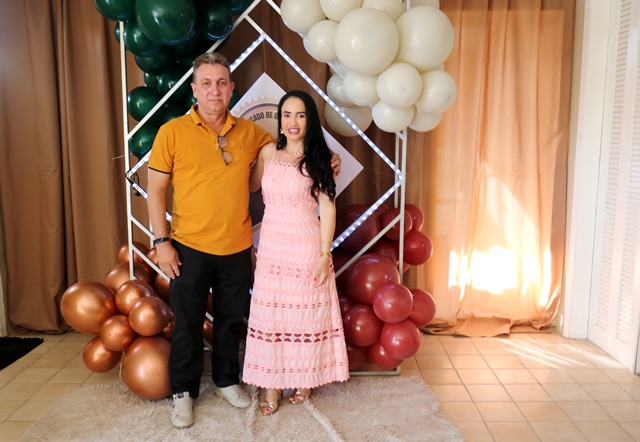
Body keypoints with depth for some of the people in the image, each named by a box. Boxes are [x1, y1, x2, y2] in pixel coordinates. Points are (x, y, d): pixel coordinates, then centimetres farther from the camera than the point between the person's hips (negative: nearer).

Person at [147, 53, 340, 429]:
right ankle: (184, 391, 29)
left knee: (231, 319, 16)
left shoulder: (250, 132, 1)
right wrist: (161, 241, -9)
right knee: (188, 322, 10)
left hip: (237, 247, 3)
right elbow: (156, 190, -4)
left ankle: (227, 380, 37)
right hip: (189, 247, -2)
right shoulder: (172, 132, -7)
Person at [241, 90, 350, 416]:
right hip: (270, 245, 3)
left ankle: (304, 379, 28)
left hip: (306, 247, -3)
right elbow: (251, 185, 20)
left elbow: (327, 207, -6)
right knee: (269, 314, 7)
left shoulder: (318, 157, -4)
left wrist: (325, 254, -10)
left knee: (305, 313, 8)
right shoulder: (268, 153, 5)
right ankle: (271, 385, 21)